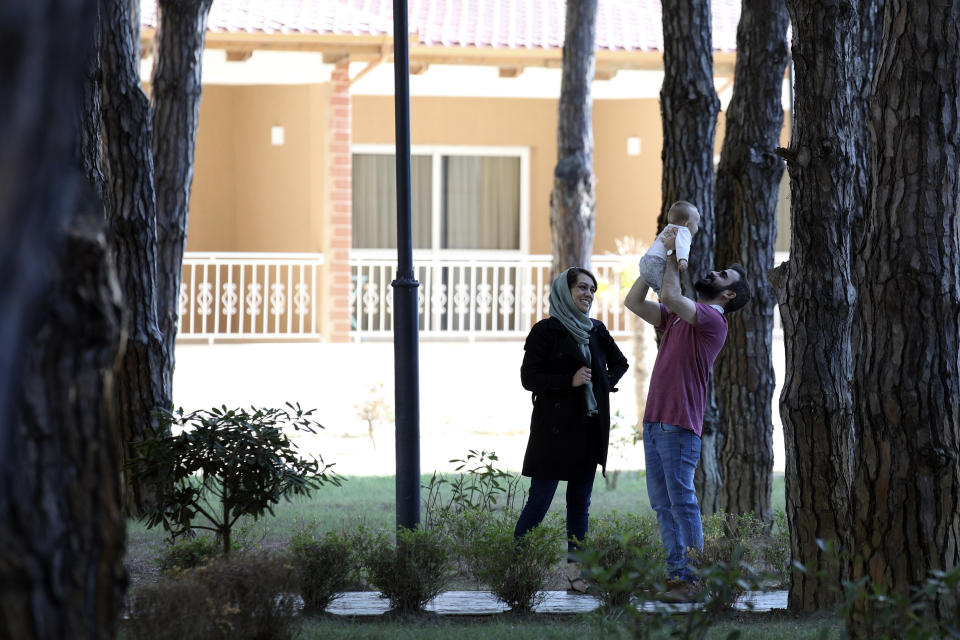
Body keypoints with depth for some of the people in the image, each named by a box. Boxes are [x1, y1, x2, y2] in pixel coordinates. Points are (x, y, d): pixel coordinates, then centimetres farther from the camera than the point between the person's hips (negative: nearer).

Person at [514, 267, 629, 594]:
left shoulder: (597, 331, 12)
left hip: (590, 428, 6)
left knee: (581, 500, 6)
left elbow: (619, 362, 28)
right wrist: (570, 381, -18)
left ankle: (576, 570, 8)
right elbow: (529, 378, -10)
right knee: (540, 498, -8)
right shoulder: (546, 331, -5)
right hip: (556, 428, -6)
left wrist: (606, 383, 9)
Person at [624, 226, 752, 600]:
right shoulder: (677, 317, 20)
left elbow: (671, 297, -21)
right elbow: (634, 302, 19)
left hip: (679, 427, -9)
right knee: (661, 503, 8)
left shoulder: (713, 318, -7)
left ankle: (694, 578, -6)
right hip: (654, 421, 9)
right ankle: (675, 573, 11)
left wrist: (674, 256, -8)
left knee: (682, 502, -9)